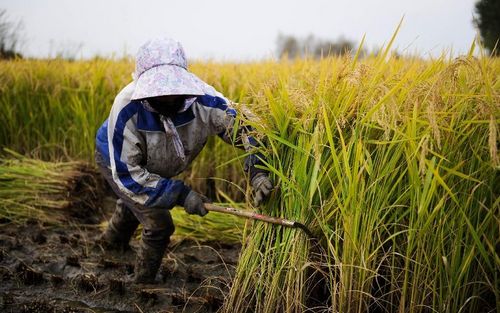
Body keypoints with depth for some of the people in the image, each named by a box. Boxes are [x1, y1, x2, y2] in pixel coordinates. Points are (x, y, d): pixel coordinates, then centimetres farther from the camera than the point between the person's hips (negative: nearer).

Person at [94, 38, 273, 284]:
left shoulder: (201, 99, -37)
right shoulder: (127, 110, -44)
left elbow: (242, 125, -25)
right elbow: (125, 173, -38)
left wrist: (258, 170, -40)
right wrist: (179, 194, -40)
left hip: (155, 168, 5)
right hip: (116, 160, -5)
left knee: (135, 203, 32)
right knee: (159, 225, -13)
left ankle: (113, 240, 67)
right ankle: (143, 282, 16)